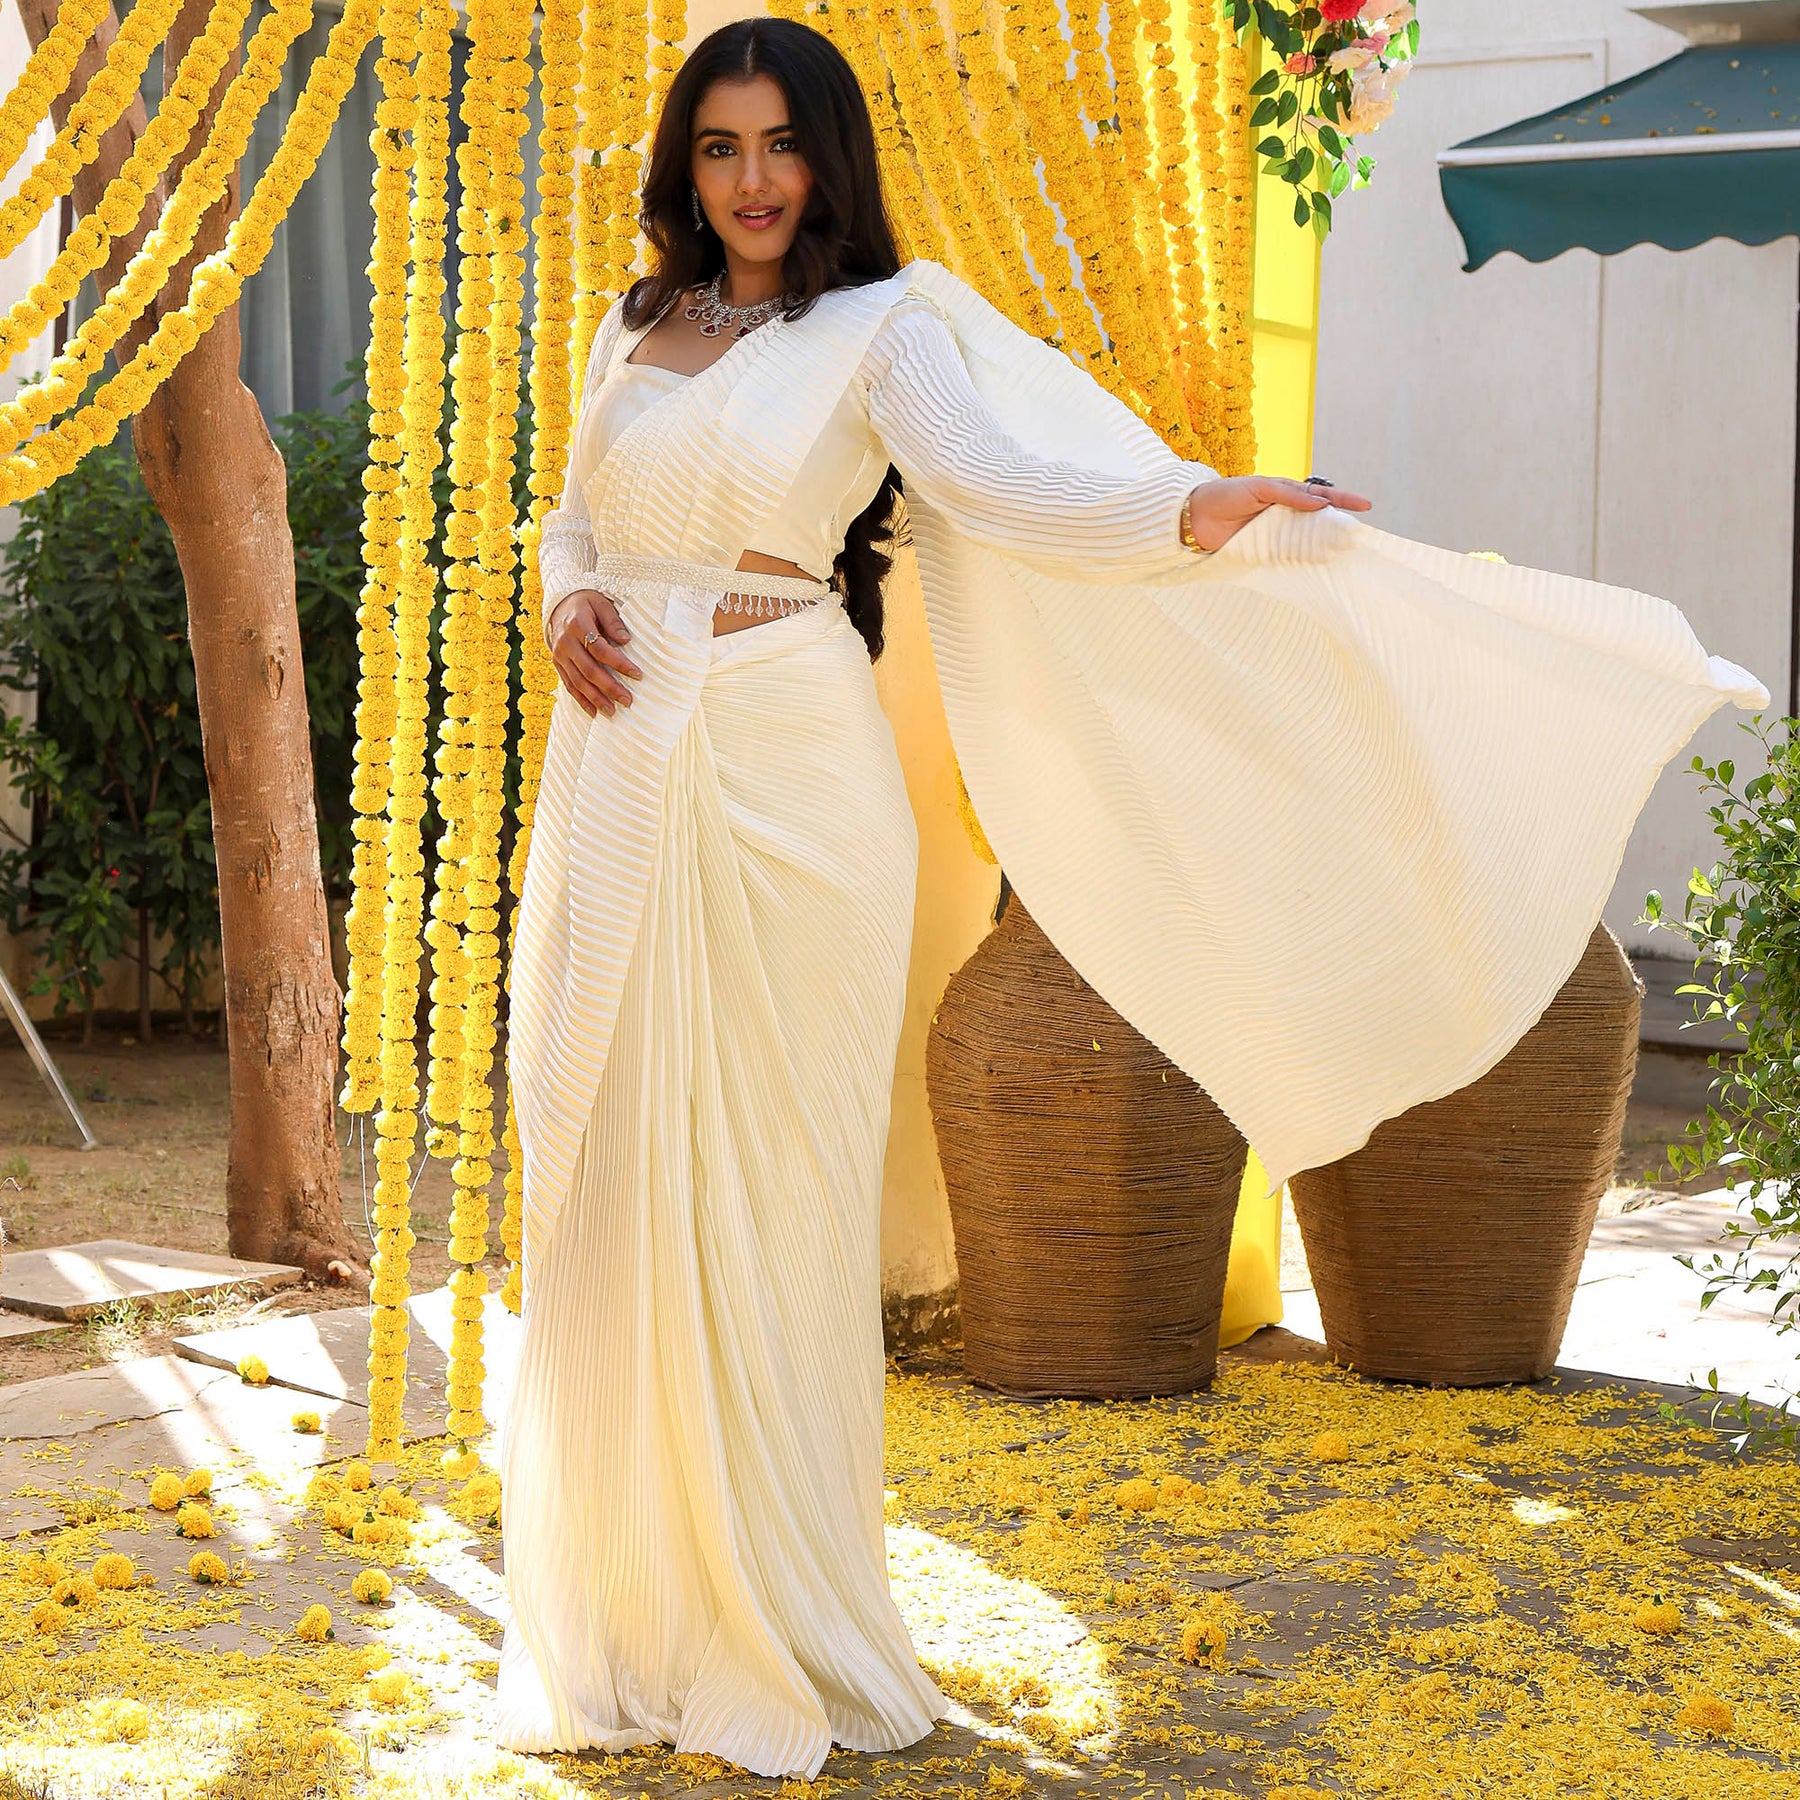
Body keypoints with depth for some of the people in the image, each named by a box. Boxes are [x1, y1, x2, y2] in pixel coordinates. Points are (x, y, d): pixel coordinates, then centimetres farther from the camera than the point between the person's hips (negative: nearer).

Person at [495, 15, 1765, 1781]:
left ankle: (776, 1634, 10)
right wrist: (565, 603, 2)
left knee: (766, 1194, -1)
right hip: (620, 773, 5)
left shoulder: (879, 329, -1)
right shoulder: (633, 329, 15)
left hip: (786, 776, -5)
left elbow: (1003, 487, -16)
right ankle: (608, 1625, 19)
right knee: (606, 1188, 7)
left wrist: (1201, 506, -33)